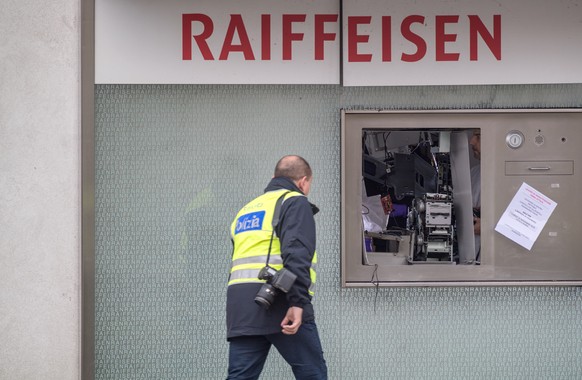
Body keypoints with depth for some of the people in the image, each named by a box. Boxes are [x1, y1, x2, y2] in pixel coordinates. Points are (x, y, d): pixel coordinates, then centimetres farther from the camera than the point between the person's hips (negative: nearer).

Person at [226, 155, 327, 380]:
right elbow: (297, 255, -14)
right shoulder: (295, 202, 1)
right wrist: (298, 302, -21)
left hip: (240, 306, 7)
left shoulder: (246, 210, 27)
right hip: (279, 303, -7)